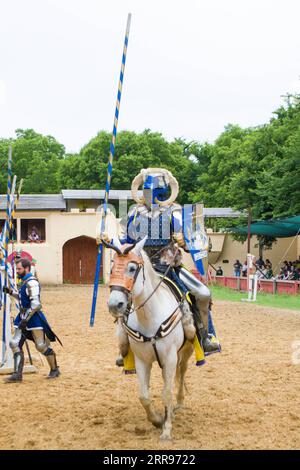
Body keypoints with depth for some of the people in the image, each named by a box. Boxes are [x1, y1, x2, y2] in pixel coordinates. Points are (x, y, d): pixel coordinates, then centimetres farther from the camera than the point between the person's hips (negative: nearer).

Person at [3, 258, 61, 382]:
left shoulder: (31, 283, -18)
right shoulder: (25, 282, 12)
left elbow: (35, 304, -24)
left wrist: (26, 319, -26)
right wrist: (11, 292, 14)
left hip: (34, 317, -9)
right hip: (24, 316, 9)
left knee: (42, 345, -1)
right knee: (15, 344, 2)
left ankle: (54, 370, 17)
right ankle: (17, 374, 3)